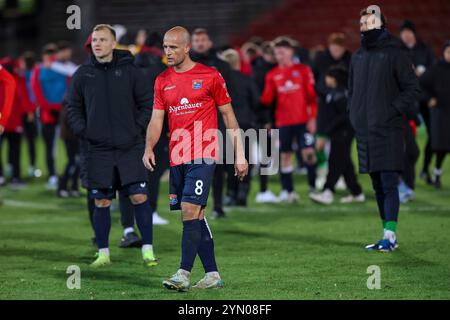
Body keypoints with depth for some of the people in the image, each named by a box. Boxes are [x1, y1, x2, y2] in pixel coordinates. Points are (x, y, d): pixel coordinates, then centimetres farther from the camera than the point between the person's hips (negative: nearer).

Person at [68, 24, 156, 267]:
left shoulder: (130, 71, -1)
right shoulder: (83, 74, 4)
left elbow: (146, 103, 4)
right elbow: (73, 108, 10)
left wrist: (137, 129, -5)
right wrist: (83, 131, -2)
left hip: (130, 147, -1)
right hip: (98, 149, 2)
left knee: (139, 196, -6)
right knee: (101, 201, 4)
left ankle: (148, 249, 1)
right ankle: (103, 253, 14)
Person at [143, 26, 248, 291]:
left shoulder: (210, 76, -1)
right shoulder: (163, 81, 12)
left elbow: (228, 115, 4)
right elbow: (157, 120, 9)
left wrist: (239, 154, 1)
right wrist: (149, 148, -9)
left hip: (203, 156, -6)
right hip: (177, 158, 6)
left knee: (190, 210, -17)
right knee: (195, 217, 7)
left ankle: (184, 274, -19)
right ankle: (213, 275, 14)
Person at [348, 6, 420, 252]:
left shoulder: (394, 54, -3)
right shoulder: (358, 57, 16)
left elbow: (413, 88, -4)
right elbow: (351, 90, 26)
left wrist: (394, 110, -12)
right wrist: (354, 114, 12)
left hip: (388, 130, -6)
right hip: (364, 131, 6)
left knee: (389, 184, -10)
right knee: (378, 186, 8)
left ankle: (390, 235, -11)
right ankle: (388, 237, 12)